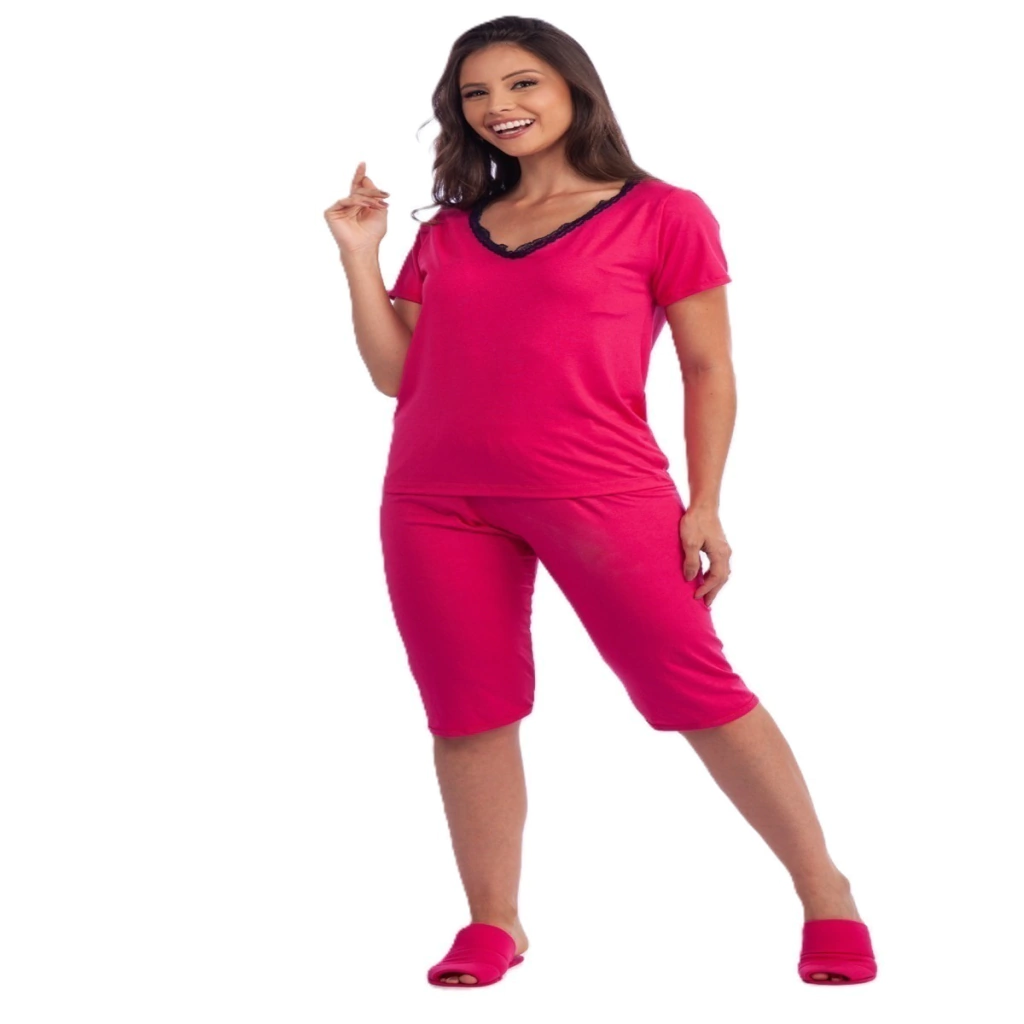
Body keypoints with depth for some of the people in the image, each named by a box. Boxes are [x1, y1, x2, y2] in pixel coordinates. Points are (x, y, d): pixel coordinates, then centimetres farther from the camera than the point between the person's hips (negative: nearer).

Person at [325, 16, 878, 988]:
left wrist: (704, 506, -4)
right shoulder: (447, 232, 15)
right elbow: (395, 373, 13)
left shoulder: (660, 215, 3)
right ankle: (492, 923, 14)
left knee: (694, 689, -7)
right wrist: (358, 254, 7)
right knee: (467, 712, 4)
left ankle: (824, 893, 6)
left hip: (600, 494, -4)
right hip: (437, 499, 5)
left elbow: (709, 369, 3)